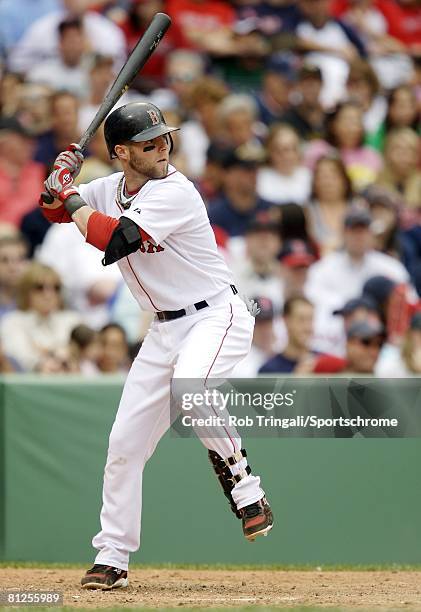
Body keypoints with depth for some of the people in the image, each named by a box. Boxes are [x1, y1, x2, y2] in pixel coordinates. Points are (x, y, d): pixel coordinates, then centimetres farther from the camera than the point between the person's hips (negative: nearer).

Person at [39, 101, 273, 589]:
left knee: (188, 387, -38)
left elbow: (114, 239, -29)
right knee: (125, 442, 3)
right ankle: (112, 557, 13)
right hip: (165, 328, 7)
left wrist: (70, 194, -15)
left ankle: (245, 489, -21)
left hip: (217, 316, -7)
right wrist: (60, 180, -4)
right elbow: (55, 211, 18)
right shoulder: (110, 188, 4)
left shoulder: (175, 192, -20)